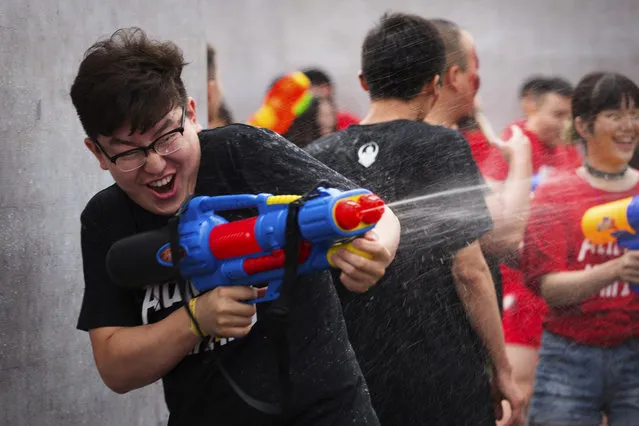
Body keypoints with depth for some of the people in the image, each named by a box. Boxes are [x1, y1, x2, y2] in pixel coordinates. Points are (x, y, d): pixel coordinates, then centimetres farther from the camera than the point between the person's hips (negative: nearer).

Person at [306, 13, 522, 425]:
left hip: (352, 373, 4)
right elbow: (469, 271, -11)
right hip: (441, 376, -4)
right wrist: (503, 369, -3)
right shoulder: (443, 147, -9)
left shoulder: (317, 157, 2)